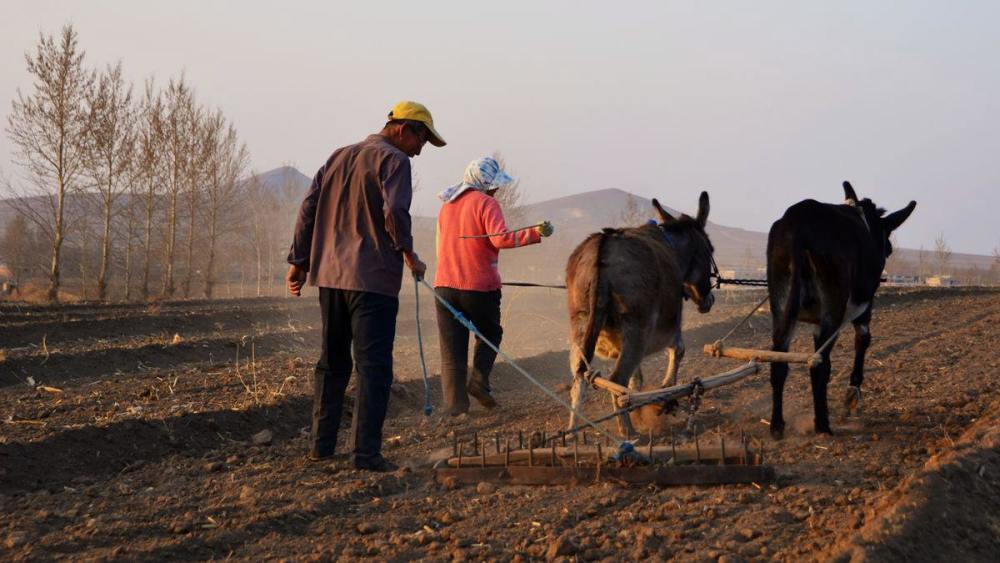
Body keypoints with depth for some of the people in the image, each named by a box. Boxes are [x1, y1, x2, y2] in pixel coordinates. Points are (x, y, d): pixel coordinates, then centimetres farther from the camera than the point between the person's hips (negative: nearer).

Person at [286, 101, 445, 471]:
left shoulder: (339, 157, 17)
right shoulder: (393, 160, -6)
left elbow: (309, 208, 15)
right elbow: (394, 211, -21)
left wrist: (299, 261, 17)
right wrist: (409, 254, -7)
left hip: (330, 274, 7)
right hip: (373, 277, -7)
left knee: (332, 363, 16)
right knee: (373, 367, -5)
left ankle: (321, 444, 20)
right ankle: (365, 451, -11)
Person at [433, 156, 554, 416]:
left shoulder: (447, 205, 15)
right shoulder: (486, 203, -8)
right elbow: (501, 238, -23)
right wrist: (535, 233, -25)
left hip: (445, 285, 5)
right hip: (480, 286, -5)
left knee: (452, 347, 6)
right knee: (490, 334, 17)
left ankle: (454, 402, 1)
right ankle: (479, 379, -1)